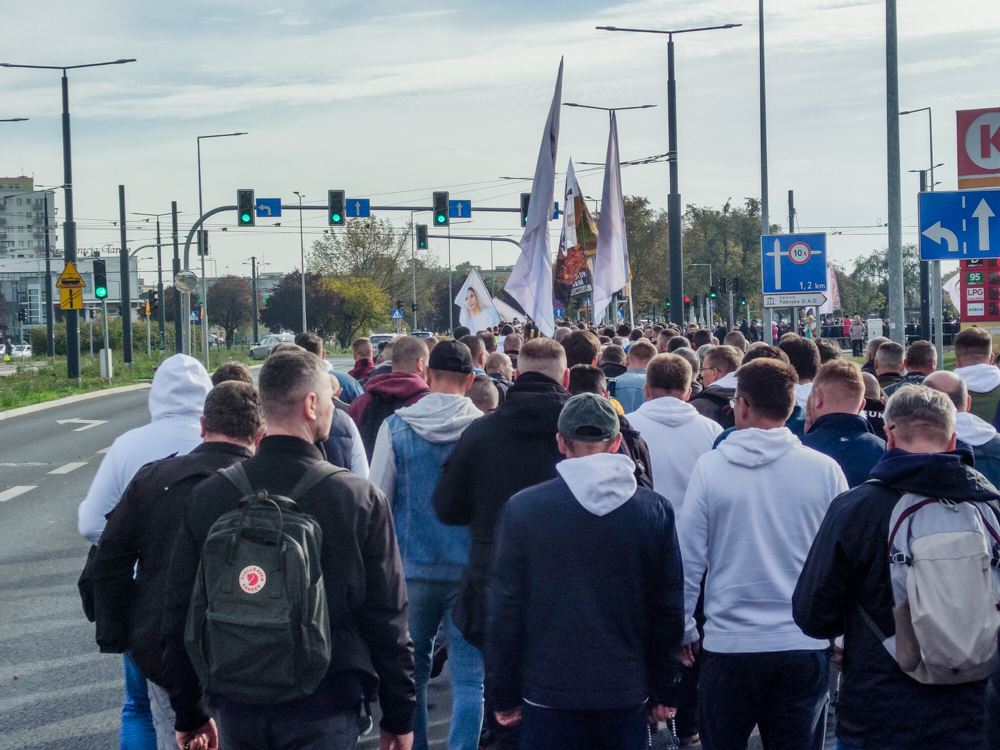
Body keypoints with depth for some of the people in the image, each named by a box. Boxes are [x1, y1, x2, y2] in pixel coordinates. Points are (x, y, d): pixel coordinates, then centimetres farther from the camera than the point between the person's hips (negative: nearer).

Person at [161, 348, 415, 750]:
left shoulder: (207, 496, -1)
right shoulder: (361, 499, -9)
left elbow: (179, 612, 4)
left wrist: (189, 715, 14)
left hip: (237, 709, 3)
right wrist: (399, 717, 4)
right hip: (324, 708, -3)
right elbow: (387, 617, -6)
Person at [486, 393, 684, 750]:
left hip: (549, 695, -1)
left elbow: (505, 610, -3)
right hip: (627, 693, 1)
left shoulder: (522, 507, -5)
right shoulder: (655, 509, -1)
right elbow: (669, 610, 3)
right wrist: (662, 693, 12)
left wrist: (504, 695, 6)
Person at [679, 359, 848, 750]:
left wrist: (684, 631, 10)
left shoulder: (709, 467, -6)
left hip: (728, 646, -1)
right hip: (804, 647, 1)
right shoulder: (824, 470, -4)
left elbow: (687, 560, -2)